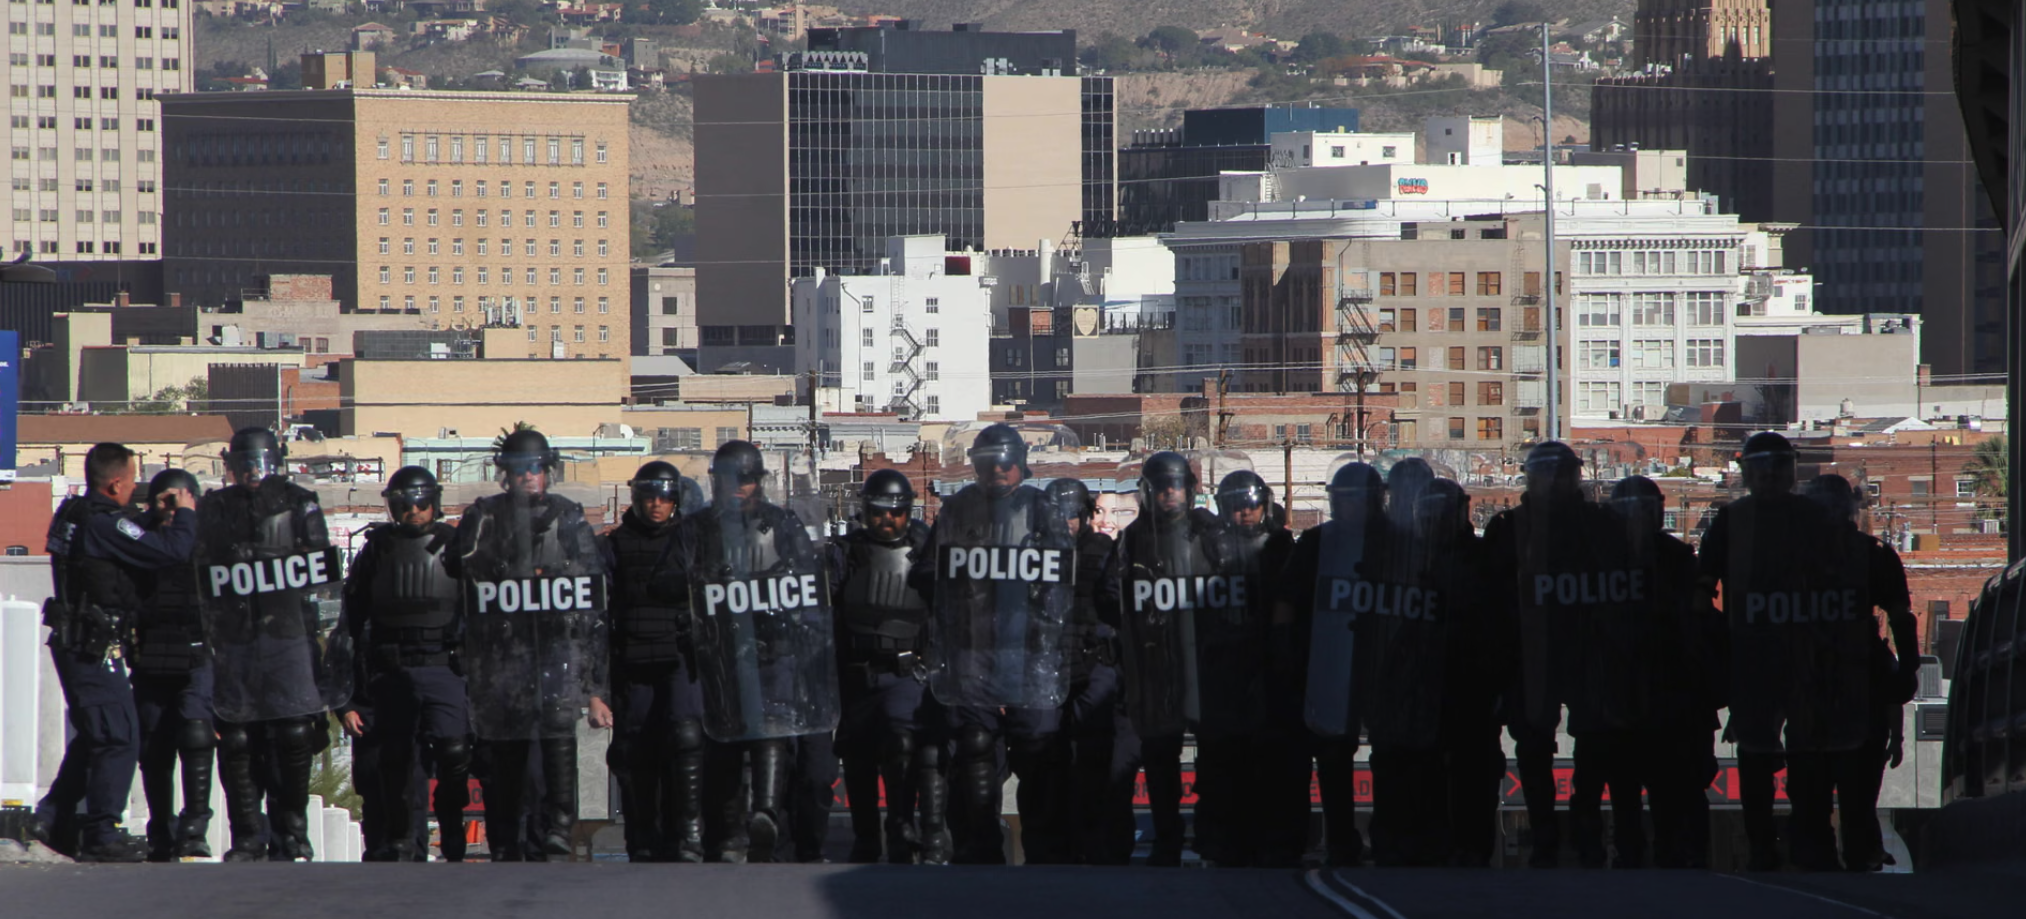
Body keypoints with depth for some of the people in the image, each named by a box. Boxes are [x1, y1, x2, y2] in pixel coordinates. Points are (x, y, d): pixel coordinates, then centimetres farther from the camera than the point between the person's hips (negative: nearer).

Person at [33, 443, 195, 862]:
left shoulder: (72, 515, 9)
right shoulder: (104, 523, -20)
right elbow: (173, 551, -23)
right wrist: (184, 514, -6)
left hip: (70, 641, 10)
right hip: (94, 649, -10)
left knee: (92, 734, 20)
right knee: (120, 738, -6)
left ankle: (52, 818, 20)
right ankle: (101, 835, -5)